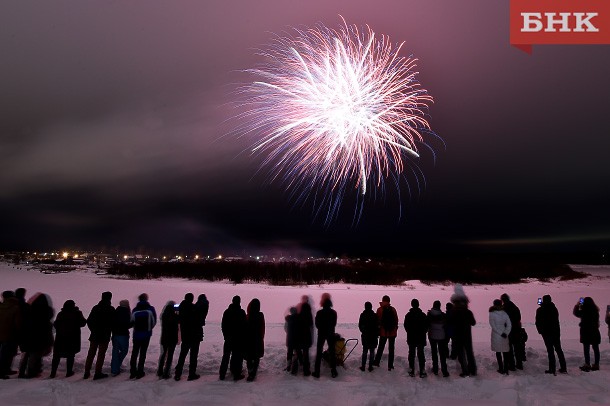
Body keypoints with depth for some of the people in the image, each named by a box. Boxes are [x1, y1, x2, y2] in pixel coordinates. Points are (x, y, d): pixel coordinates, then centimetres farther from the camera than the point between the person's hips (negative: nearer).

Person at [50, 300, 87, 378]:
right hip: (73, 338, -1)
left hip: (60, 338, 2)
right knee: (70, 355, 10)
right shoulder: (77, 313, -9)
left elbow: (55, 325, -1)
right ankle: (69, 372, 12)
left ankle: (53, 373, 11)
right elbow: (83, 323, -1)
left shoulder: (61, 314, -3)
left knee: (56, 356, 12)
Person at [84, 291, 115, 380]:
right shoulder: (110, 309, -11)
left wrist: (93, 330, 16)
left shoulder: (95, 308, 6)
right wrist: (110, 331, 8)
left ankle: (87, 372, 18)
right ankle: (97, 373, 2)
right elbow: (113, 322, -10)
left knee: (91, 353, 14)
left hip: (94, 335, 5)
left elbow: (88, 321, 8)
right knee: (101, 354, 1)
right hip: (104, 336, -5)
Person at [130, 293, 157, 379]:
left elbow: (132, 321, 2)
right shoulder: (150, 309, -6)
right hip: (146, 335, -2)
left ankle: (132, 372, 14)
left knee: (134, 353, 12)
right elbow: (154, 321, -2)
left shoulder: (135, 310, -1)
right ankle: (140, 372, 4)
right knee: (143, 353, 4)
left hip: (136, 334, 2)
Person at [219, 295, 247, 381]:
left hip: (228, 338, 5)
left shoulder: (226, 312, 2)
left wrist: (225, 335, 17)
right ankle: (236, 374, 6)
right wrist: (244, 336, 1)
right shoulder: (241, 312, -13)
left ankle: (222, 374, 18)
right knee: (238, 356, 4)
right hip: (239, 338, -5)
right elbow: (244, 326, -11)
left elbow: (223, 325, 8)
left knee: (226, 356, 14)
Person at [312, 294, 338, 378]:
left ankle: (317, 372, 5)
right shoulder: (334, 312, -6)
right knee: (332, 352, 9)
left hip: (321, 334, -1)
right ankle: (333, 372, 11)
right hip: (331, 334, 2)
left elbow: (317, 324, -2)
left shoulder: (319, 313, -12)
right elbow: (334, 324, 5)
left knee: (319, 352, 6)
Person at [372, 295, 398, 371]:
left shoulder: (380, 309, -9)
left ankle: (377, 362, 23)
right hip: (392, 332, 1)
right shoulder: (393, 309, -3)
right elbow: (396, 320, 3)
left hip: (383, 332, -1)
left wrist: (377, 330, 5)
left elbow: (377, 321, -7)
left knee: (381, 347, 15)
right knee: (391, 349, 7)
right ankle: (390, 365, 8)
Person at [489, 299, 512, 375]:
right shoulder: (504, 313, 0)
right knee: (505, 352, 11)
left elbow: (493, 325, -13)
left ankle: (501, 369, 9)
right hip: (504, 336, 3)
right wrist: (505, 333, -5)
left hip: (496, 335, -3)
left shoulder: (492, 314, -11)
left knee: (498, 352, 6)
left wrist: (500, 333, -8)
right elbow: (509, 325, -2)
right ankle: (506, 369, 13)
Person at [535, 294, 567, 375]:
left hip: (546, 333, -5)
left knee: (550, 350, -1)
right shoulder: (554, 308, 4)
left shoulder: (540, 310, -10)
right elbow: (556, 320, 15)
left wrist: (540, 330, 7)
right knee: (558, 349, 13)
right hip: (556, 331, 5)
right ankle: (563, 368, 15)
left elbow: (538, 323, -6)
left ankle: (552, 369, 0)